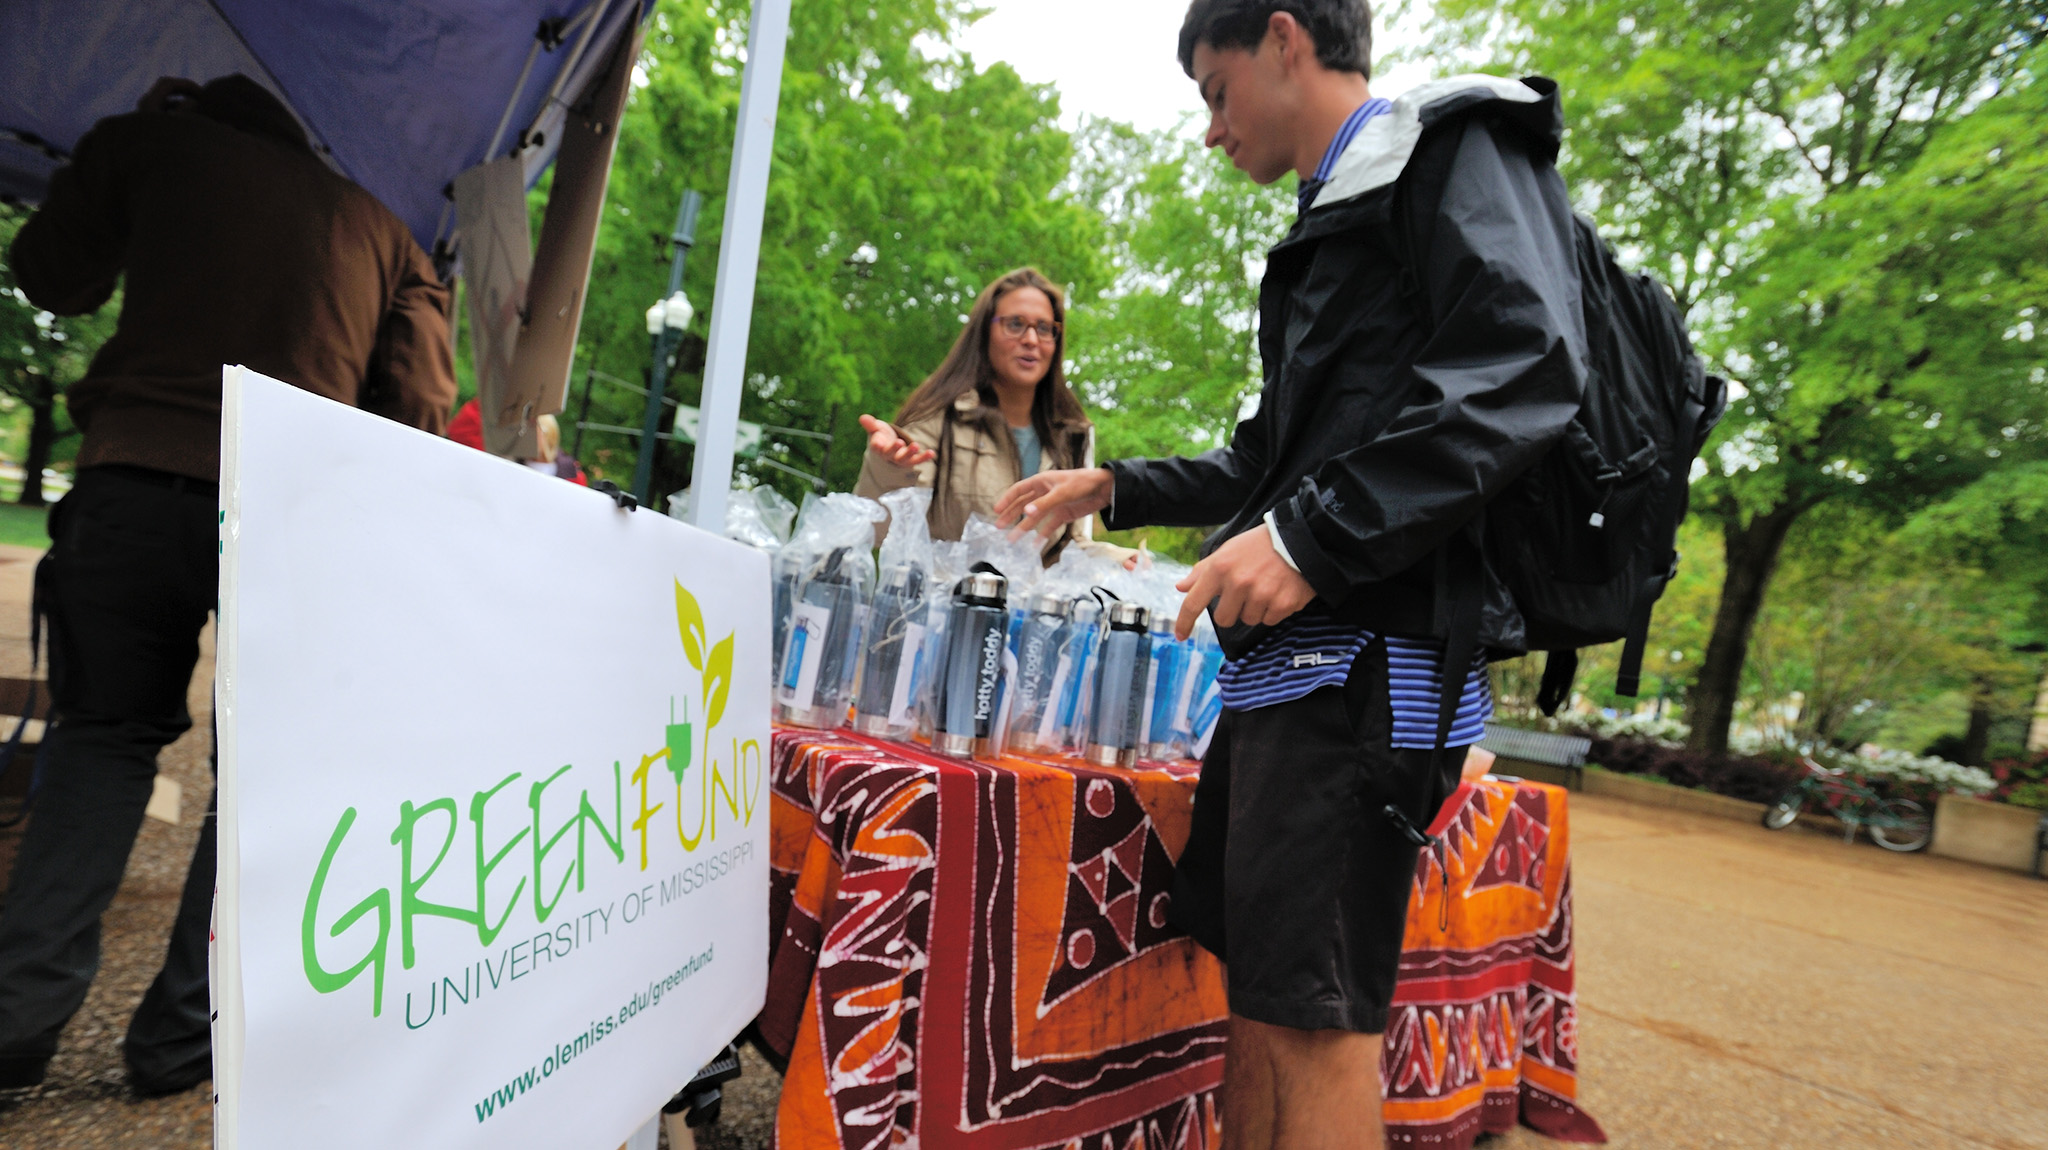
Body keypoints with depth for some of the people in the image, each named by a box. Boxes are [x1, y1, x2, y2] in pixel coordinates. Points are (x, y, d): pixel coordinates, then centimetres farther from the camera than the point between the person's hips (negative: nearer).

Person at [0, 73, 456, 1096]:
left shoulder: (149, 142, 14)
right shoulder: (385, 233, 14)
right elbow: (421, 409, 2)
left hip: (131, 478, 1)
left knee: (106, 731, 17)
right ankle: (184, 1030, 13)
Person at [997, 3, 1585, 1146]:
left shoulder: (1455, 147, 2)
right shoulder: (1338, 217, 28)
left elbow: (1526, 368, -16)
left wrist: (1313, 536, -22)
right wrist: (1115, 487, 27)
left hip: (1373, 650, -9)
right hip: (1291, 651, 9)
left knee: (1313, 1011, -5)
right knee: (1256, 982, 13)